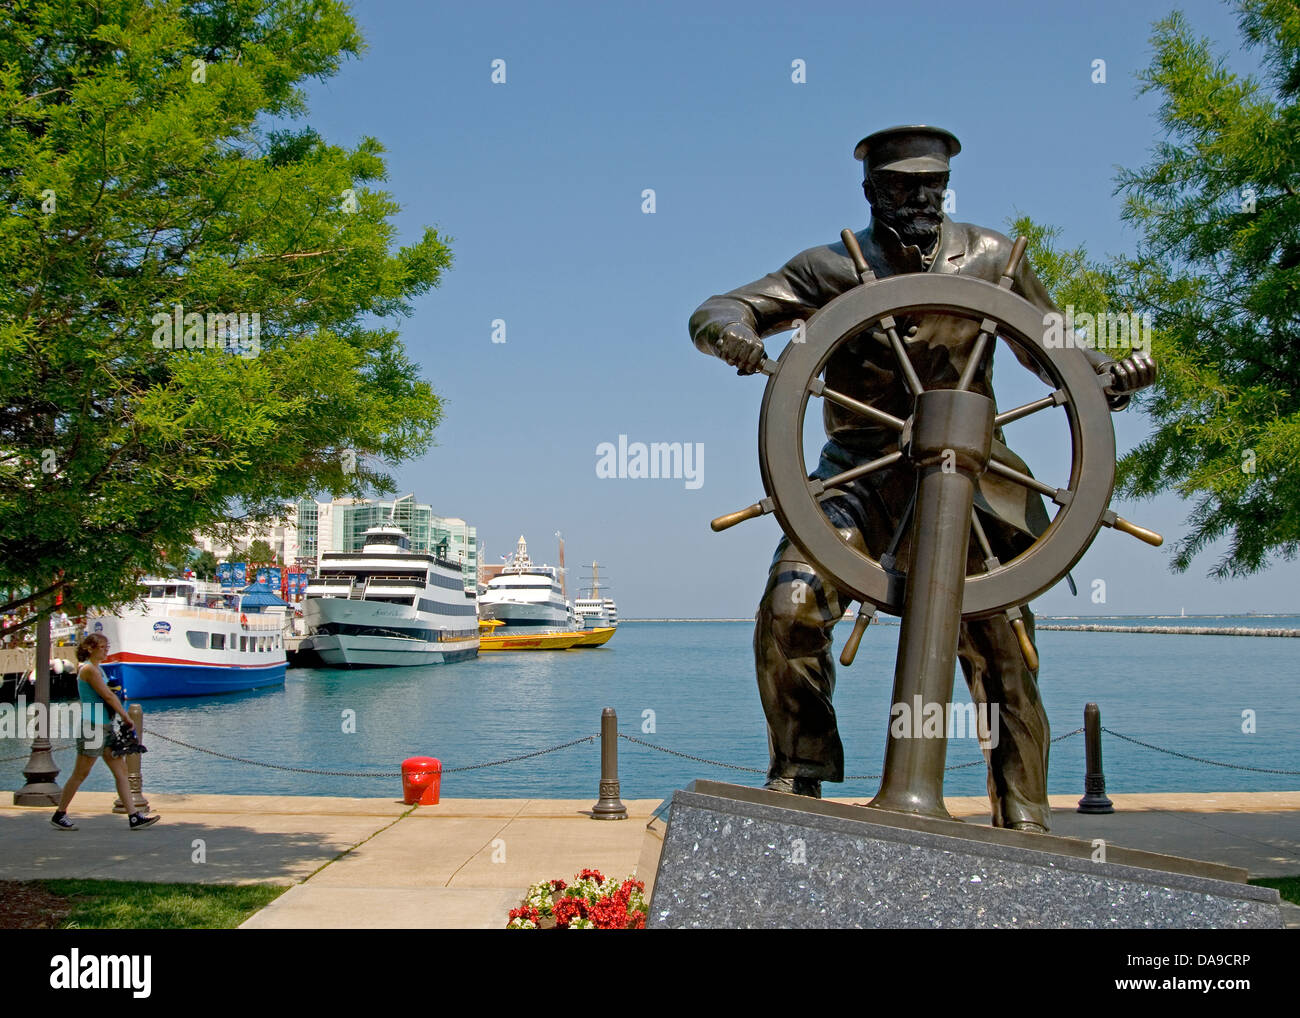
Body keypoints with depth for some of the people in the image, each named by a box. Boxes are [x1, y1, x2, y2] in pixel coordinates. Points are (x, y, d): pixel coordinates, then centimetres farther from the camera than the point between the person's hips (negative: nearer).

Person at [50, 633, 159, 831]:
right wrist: (127, 718, -10)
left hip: (104, 728, 9)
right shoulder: (88, 669, -12)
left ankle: (134, 817, 2)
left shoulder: (96, 669, 16)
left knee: (121, 771, 4)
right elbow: (107, 696, -16)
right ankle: (59, 814, 16)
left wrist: (122, 718, 3)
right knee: (80, 774, 2)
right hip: (92, 727, -9)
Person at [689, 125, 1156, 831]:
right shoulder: (837, 267, 2)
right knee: (790, 603, -19)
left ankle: (1025, 823, 12)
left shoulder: (991, 259, 7)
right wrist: (734, 333, -28)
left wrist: (1114, 374, -6)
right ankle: (799, 772, 1)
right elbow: (714, 312, -3)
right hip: (864, 468, -1)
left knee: (1002, 643, -2)